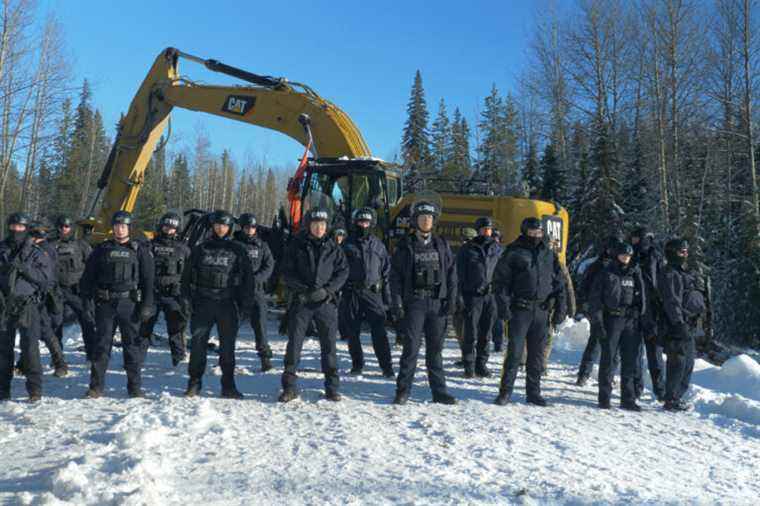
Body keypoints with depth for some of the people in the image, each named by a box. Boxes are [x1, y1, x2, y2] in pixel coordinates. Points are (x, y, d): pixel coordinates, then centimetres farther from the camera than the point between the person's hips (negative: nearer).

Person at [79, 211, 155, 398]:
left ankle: (135, 387, 10)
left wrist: (147, 305, -7)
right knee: (101, 344, 4)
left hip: (129, 303, -2)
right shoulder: (102, 249, 11)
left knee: (132, 345, 3)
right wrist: (84, 299, 5)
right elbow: (88, 276, 14)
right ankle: (96, 386, 11)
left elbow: (148, 279, 1)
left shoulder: (139, 249, 5)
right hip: (105, 304, 2)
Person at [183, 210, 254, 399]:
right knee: (197, 343, 0)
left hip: (228, 305, -1)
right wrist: (188, 298, 4)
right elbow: (187, 275, 13)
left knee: (227, 346, 4)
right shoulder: (201, 249, 10)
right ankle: (194, 383, 10)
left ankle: (228, 386, 12)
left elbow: (248, 277, 5)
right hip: (203, 303, 1)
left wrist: (245, 302, -2)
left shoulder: (237, 250, 6)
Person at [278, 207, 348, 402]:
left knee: (329, 344, 5)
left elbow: (343, 271, 3)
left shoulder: (333, 247, 5)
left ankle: (332, 387, 15)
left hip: (326, 302, 1)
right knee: (294, 343, -1)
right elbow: (287, 272, 2)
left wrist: (327, 290, -10)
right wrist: (303, 289, -11)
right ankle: (290, 387, 7)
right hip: (301, 301, -1)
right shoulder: (297, 245, 3)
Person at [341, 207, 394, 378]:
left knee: (379, 332, -8)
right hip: (351, 293, 1)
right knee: (353, 332, 6)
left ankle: (387, 367, -4)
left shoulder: (378, 245, 11)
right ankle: (357, 365, 18)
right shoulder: (348, 244, 8)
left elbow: (386, 271, 13)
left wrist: (387, 296, 8)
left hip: (373, 293, -1)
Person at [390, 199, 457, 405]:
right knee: (411, 347, -6)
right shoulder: (405, 246, 4)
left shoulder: (442, 245, 12)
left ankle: (439, 391, 13)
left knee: (435, 349, 7)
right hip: (414, 302, -2)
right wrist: (396, 303, -7)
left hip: (438, 302, 3)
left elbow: (451, 273, 11)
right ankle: (403, 390, 3)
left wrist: (451, 299, 1)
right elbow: (395, 276, 1)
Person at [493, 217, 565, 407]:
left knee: (537, 354, 9)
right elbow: (500, 280, -4)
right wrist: (504, 305, -12)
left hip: (542, 311, 4)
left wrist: (560, 307, 6)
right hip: (520, 310, -4)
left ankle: (533, 391, 19)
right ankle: (505, 391, 4)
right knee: (515, 352, -4)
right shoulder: (514, 252, -1)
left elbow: (558, 282, 14)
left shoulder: (549, 254, 12)